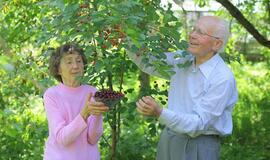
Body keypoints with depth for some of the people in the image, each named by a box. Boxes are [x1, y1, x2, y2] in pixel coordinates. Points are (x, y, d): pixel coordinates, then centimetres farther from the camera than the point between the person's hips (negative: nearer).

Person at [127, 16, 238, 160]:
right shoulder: (183, 58, -1)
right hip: (168, 139, 6)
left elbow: (199, 123, -24)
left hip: (198, 147, -6)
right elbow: (148, 62, 8)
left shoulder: (223, 78, -21)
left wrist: (159, 113, -37)